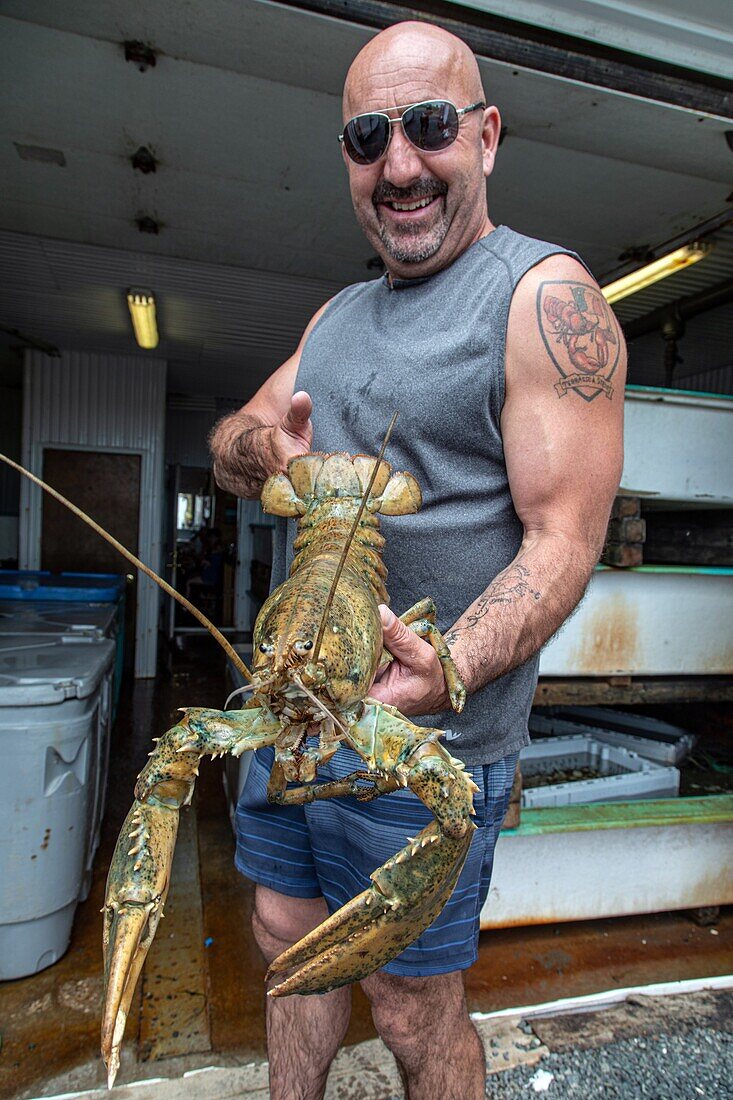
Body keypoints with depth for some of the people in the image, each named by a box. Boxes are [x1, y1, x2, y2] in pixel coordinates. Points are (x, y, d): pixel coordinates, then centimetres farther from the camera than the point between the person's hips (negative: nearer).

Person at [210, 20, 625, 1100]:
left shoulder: (546, 295, -11)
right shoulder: (341, 312, 14)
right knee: (290, 939, 23)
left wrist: (450, 670, -34)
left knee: (414, 1012, 13)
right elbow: (231, 443, 13)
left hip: (423, 740, -7)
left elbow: (563, 538, -17)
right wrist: (261, 443, -11)